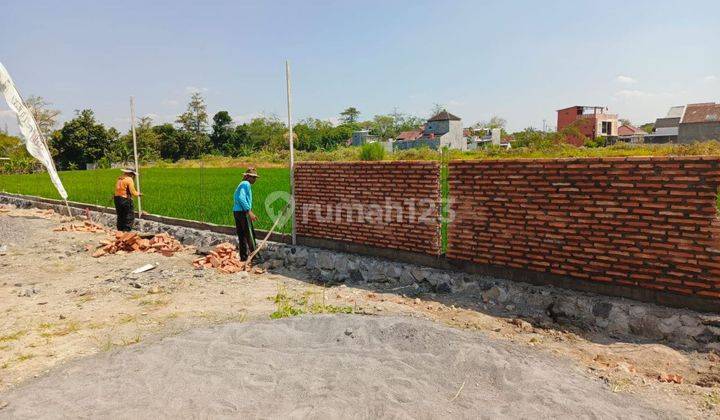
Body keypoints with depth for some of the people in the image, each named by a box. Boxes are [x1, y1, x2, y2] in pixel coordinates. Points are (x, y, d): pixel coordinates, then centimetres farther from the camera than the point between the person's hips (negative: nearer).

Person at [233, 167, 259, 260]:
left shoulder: (242, 184, 21)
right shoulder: (246, 184, -9)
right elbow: (241, 198, -22)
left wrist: (250, 213, 21)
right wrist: (249, 211, -23)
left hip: (236, 211, 10)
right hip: (243, 212, -10)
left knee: (241, 235, 11)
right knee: (250, 235, -5)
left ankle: (243, 257, 16)